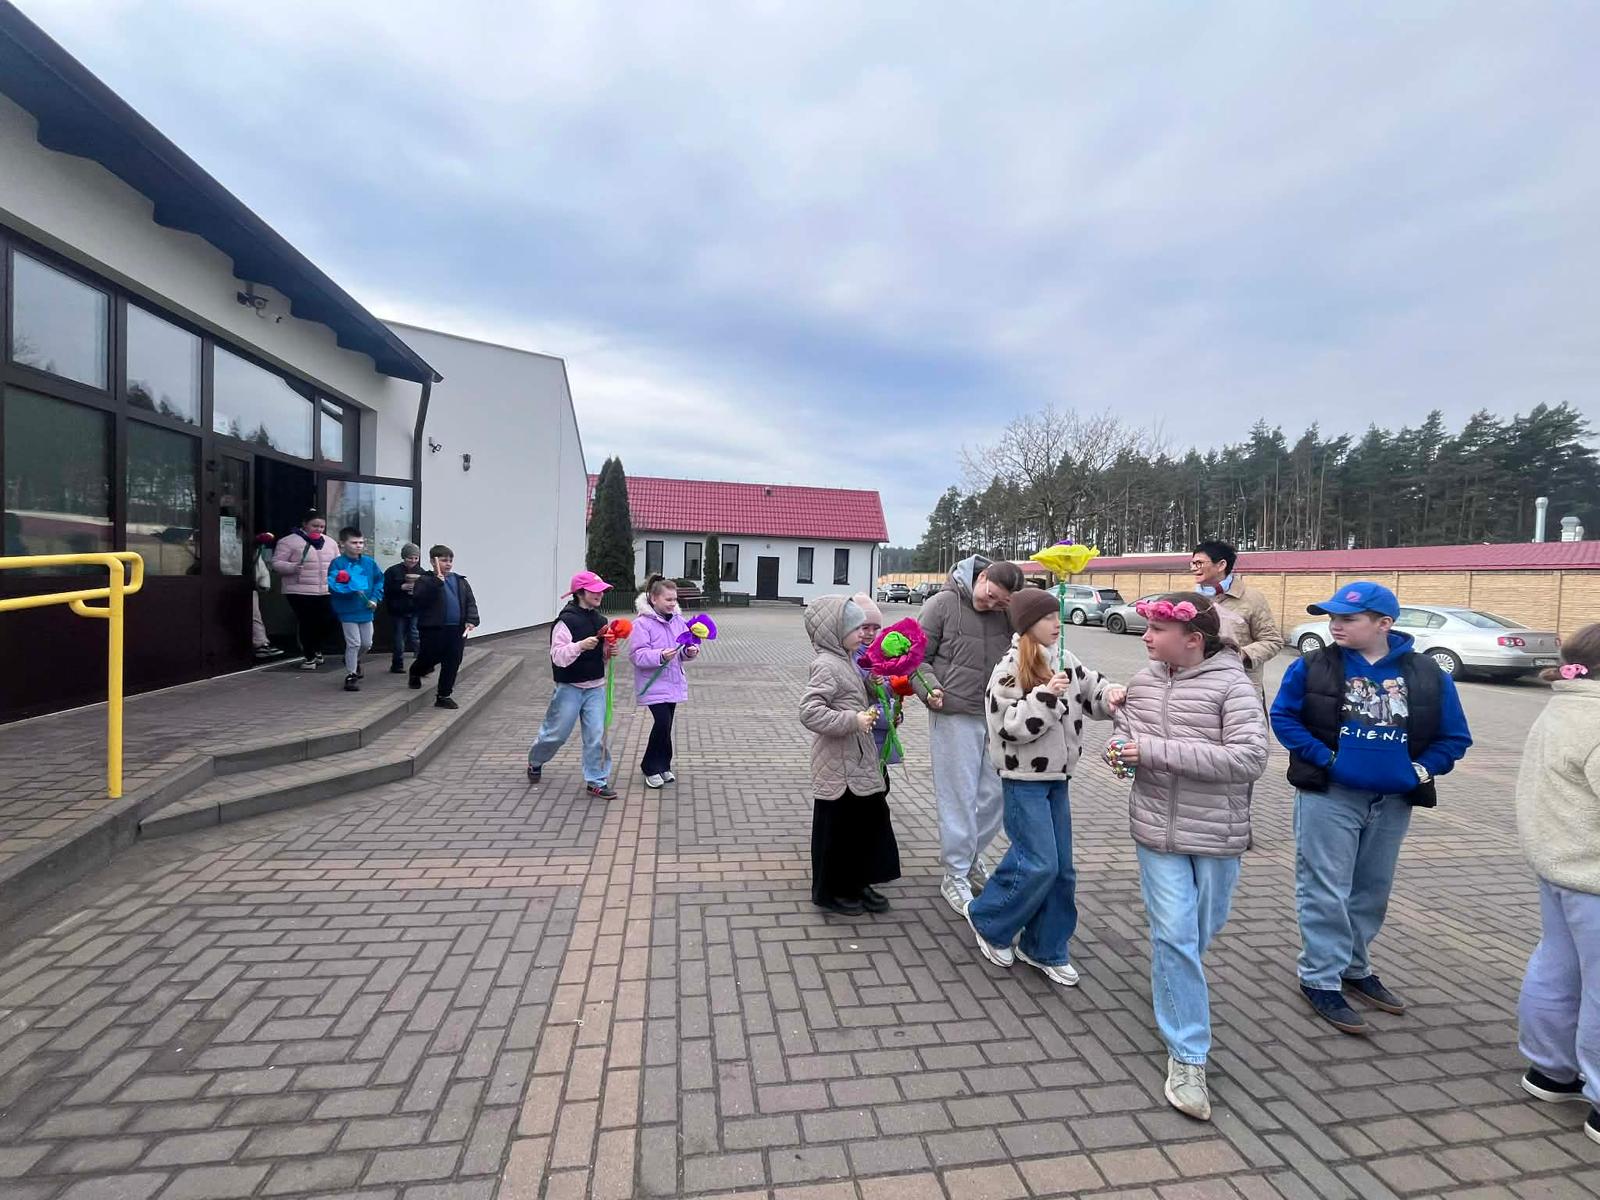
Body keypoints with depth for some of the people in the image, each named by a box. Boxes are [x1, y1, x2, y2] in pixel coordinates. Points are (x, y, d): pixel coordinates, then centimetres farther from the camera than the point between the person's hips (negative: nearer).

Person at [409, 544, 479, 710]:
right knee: (429, 659, 9)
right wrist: (437, 581, -24)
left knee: (452, 663, 4)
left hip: (457, 630, 4)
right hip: (433, 629, -4)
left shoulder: (460, 581, 11)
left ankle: (443, 695, 15)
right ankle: (415, 673, 44)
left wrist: (471, 620, -6)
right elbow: (418, 600, -19)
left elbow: (470, 602, 9)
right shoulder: (425, 581, -3)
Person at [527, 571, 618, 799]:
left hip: (596, 687, 5)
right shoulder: (566, 621, -14)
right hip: (570, 687, -5)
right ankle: (535, 761, 40)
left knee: (597, 735, 1)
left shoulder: (600, 620, 7)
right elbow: (558, 657, -18)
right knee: (556, 733, 11)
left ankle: (596, 781, 11)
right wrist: (580, 645, -32)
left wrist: (609, 651, -2)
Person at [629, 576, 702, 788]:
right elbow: (636, 654, -18)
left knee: (666, 724, 13)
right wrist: (660, 656, -31)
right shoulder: (643, 623, -14)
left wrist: (689, 652, -12)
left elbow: (683, 650, 11)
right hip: (654, 684, -6)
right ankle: (651, 768, 7)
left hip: (673, 683, 6)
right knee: (662, 722, -12)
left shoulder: (678, 620, 5)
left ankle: (663, 767, 28)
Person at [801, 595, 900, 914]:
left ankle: (857, 884, 32)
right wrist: (853, 721, -28)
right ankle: (830, 891, 23)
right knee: (836, 827, 5)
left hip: (859, 761, 10)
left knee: (868, 820, 17)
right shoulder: (826, 665, -19)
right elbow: (809, 712, -28)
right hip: (838, 766, -9)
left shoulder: (846, 660, 11)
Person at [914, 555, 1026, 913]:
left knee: (996, 793, 12)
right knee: (959, 797, 3)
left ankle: (971, 856, 36)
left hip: (997, 718, 5)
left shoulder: (1008, 613, 4)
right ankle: (955, 875, 19)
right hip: (954, 717, -5)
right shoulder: (944, 604, -8)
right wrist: (930, 687, -20)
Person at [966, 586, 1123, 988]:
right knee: (1038, 865, -7)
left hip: (1057, 777, 7)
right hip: (1023, 779, -7)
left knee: (1061, 868, 11)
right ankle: (986, 920, 18)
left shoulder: (1066, 661, 3)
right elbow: (1009, 728, -20)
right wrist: (1045, 696, -27)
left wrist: (1110, 696, -9)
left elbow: (1092, 689, 13)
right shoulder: (1010, 670, -17)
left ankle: (1045, 948, 28)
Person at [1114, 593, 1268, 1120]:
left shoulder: (1233, 685, -15)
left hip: (1216, 833, -2)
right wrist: (1123, 749, -12)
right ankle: (1188, 1055, 12)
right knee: (1174, 934, -1)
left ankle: (1171, 982, 51)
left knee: (1204, 927, 19)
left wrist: (1155, 750, -27)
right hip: (1158, 829, 2)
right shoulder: (1143, 681, -1)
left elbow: (1249, 758, -24)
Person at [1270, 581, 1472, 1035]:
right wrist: (1321, 755, -13)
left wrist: (1423, 768, -7)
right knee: (1326, 892, 0)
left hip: (1393, 803, 4)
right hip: (1328, 797, -3)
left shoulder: (1427, 675, -1)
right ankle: (1321, 980, 13)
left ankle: (1355, 967, 37)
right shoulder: (1312, 668, -8)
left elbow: (1455, 736, 7)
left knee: (1372, 891, 19)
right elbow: (1283, 716, -3)